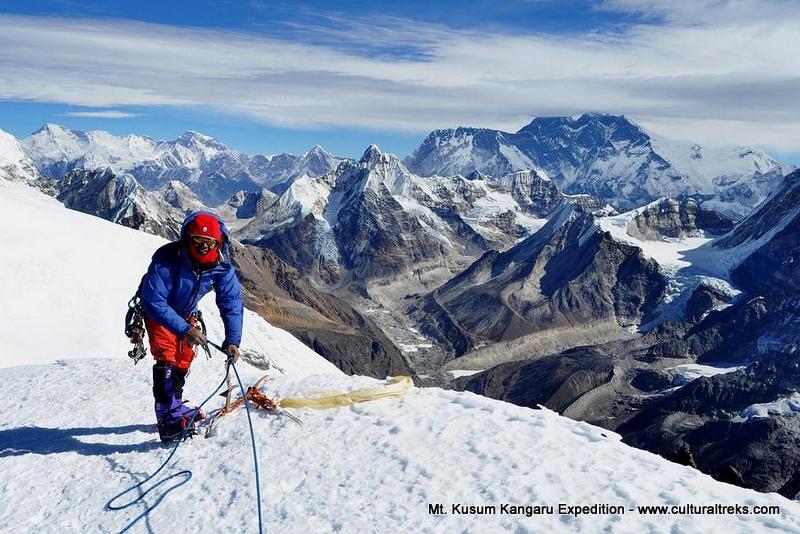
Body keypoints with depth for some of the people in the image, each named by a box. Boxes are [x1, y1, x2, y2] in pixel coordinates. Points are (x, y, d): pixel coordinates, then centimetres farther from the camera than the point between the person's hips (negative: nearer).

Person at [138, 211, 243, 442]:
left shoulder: (222, 266, -25)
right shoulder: (166, 259, -38)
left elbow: (232, 303, -23)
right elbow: (154, 301, -39)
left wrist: (232, 340, -34)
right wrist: (184, 329, -46)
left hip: (186, 314, 5)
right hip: (157, 311, -5)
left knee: (183, 359, 16)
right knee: (166, 356, -21)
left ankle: (175, 406, 37)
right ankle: (168, 419, -20)